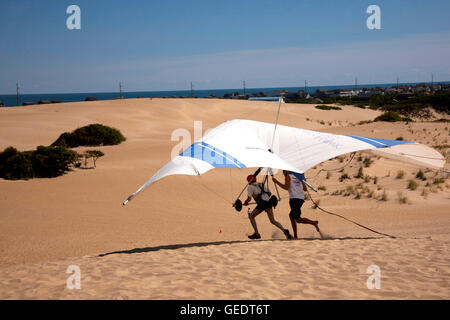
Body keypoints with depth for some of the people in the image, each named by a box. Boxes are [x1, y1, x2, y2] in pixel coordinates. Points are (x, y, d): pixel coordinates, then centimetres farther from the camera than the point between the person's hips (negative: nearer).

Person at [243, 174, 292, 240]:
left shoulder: (251, 187, 6)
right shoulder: (261, 185, 27)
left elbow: (249, 199, -2)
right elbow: (269, 194, 25)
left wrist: (245, 203, 18)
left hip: (262, 203, -6)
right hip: (268, 202, 6)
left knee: (251, 216, 12)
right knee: (273, 221, 5)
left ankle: (257, 234, 5)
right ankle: (284, 230, -17)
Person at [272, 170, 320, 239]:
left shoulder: (288, 176, 3)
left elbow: (286, 187, -11)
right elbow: (305, 189, 19)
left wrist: (276, 182, -4)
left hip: (294, 199, -7)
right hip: (301, 198, 7)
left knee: (298, 219, -8)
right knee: (291, 215, 18)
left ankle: (314, 223, -25)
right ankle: (295, 236, 12)